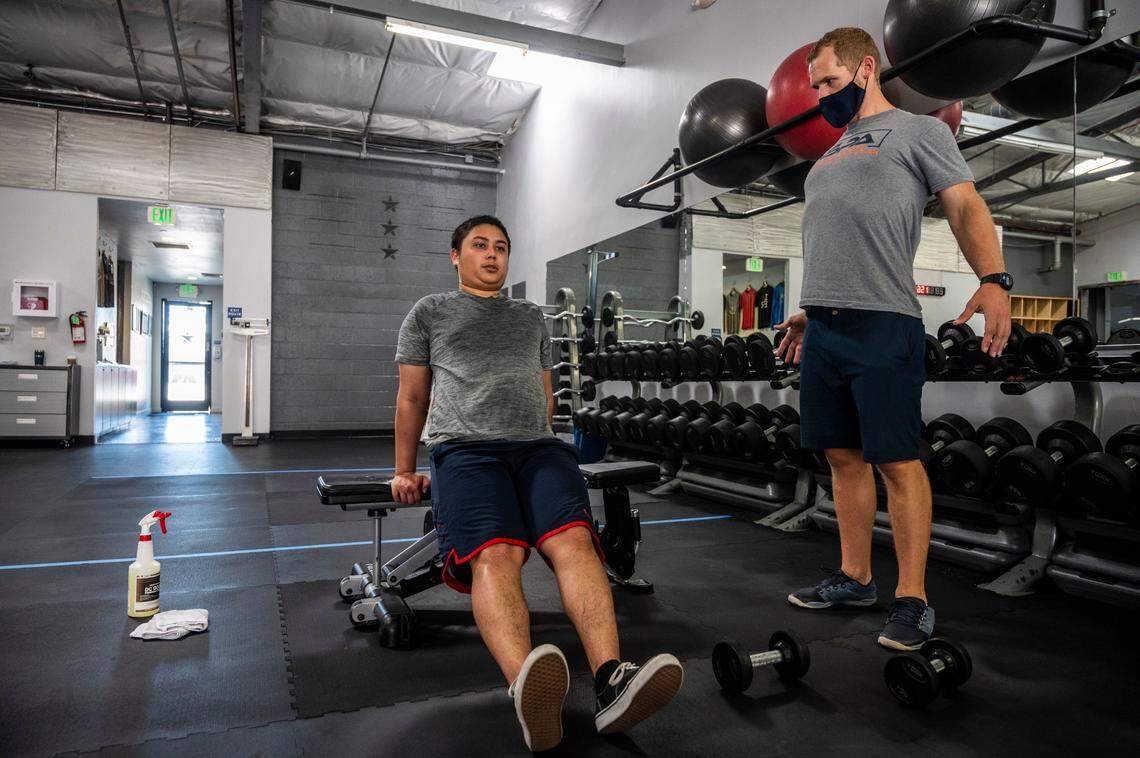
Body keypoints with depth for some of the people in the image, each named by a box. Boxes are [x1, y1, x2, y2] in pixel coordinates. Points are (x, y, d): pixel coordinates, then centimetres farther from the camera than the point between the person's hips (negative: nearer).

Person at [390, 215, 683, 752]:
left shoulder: (531, 317, 29)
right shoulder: (429, 313, 20)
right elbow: (412, 399, 20)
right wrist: (404, 472, 18)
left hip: (537, 446, 3)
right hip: (465, 448, -3)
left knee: (573, 541, -29)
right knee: (495, 554, -33)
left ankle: (612, 685, -43)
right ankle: (528, 695, -52)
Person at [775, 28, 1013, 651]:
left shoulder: (918, 130, 7)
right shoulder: (833, 153, 27)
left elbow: (965, 206, -3)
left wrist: (993, 280, -19)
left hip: (882, 322, -7)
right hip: (823, 327, 7)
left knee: (896, 460, -5)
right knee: (844, 455, 9)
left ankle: (912, 599, 5)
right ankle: (854, 579, 21)